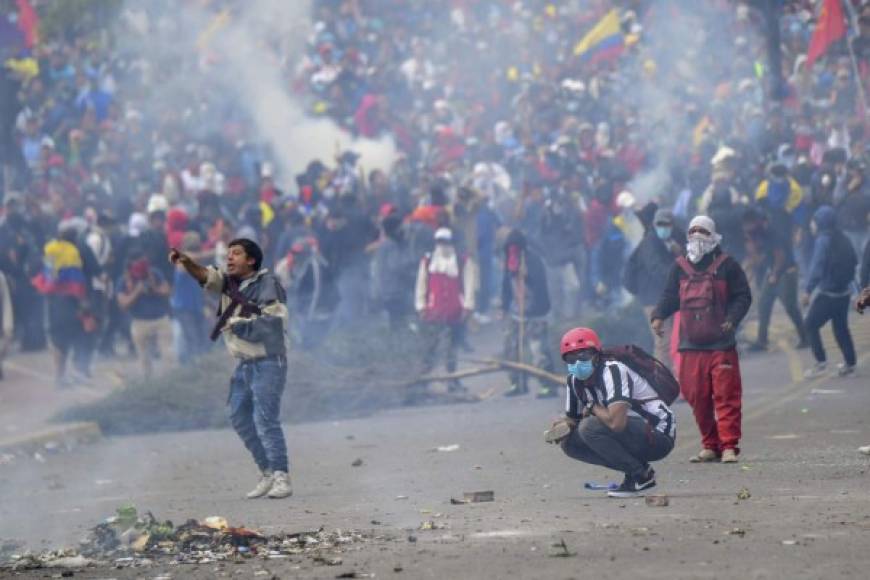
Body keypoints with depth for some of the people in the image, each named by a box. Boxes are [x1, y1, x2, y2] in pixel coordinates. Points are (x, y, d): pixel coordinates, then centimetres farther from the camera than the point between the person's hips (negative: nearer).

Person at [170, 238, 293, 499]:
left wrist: (237, 325, -15)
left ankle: (282, 478, -13)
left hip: (268, 362, -8)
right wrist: (186, 262, -23)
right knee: (240, 418, 10)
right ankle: (268, 473, 18)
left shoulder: (267, 284, -10)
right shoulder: (229, 283, 12)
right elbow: (206, 276, -4)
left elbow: (272, 323, -18)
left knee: (265, 419, -14)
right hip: (245, 364, 8)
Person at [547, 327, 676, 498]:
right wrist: (562, 426, -7)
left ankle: (641, 474, -12)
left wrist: (592, 408, -16)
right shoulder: (575, 381, 5)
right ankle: (636, 469, 3)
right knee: (569, 442, 1)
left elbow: (616, 422, -35)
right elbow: (573, 419, 17)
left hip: (660, 436, -9)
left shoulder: (613, 371, -23)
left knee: (591, 427, -25)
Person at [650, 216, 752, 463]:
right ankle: (710, 446, 13)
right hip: (691, 344, 4)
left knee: (726, 396, -8)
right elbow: (669, 297, 15)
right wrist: (658, 316, -4)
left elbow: (743, 296, 1)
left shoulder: (726, 265, 2)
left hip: (721, 343, -4)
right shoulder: (680, 267, 12)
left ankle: (729, 446, -7)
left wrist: (732, 319, -15)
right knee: (697, 397, 3)